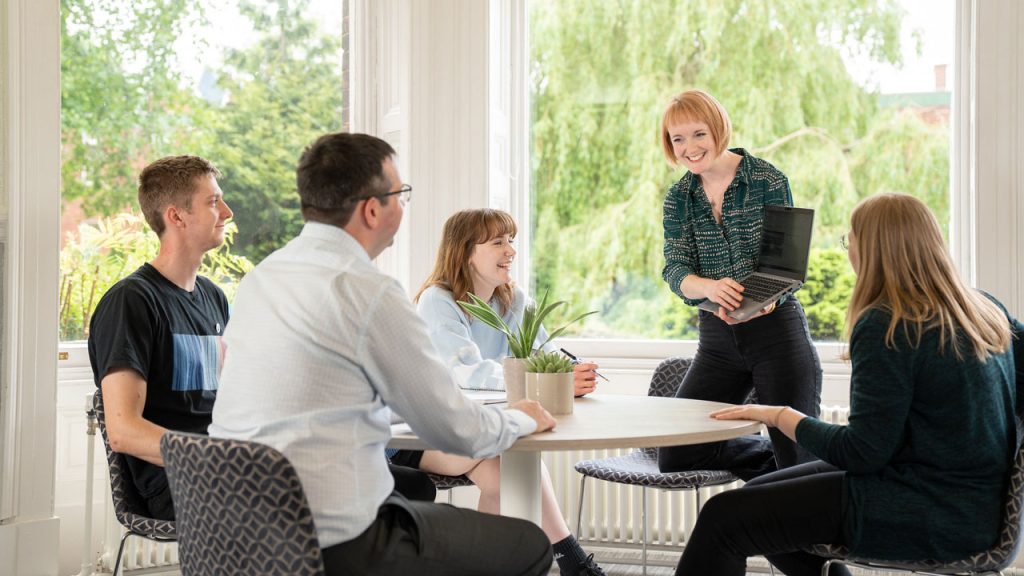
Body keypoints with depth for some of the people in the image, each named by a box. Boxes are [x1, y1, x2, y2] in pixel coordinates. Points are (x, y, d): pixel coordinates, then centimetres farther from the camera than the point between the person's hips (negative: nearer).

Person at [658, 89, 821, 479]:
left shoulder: (767, 180, -5)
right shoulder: (679, 198, 6)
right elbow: (675, 270, -5)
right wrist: (709, 287, -30)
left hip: (775, 327, -4)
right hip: (717, 338, 5)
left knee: (801, 459, -4)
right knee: (674, 457, 3)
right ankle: (773, 460, 21)